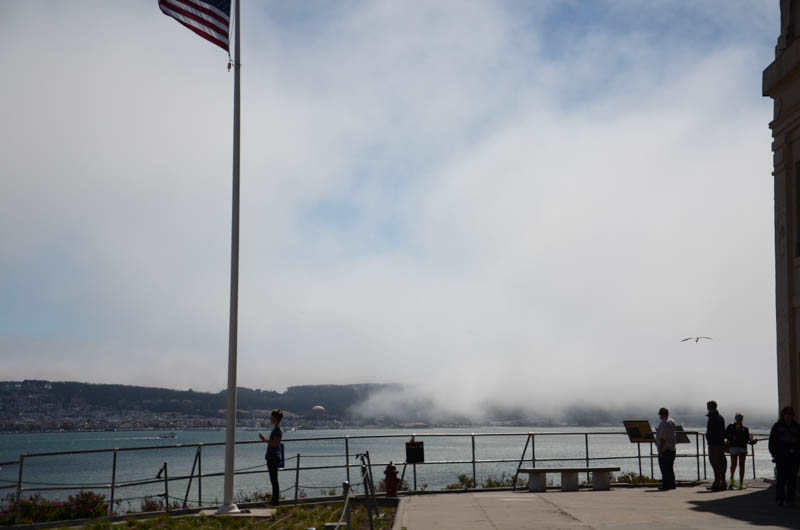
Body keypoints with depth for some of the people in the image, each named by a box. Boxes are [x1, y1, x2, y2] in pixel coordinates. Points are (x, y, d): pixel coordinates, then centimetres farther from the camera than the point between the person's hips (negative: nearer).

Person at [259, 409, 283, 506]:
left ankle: (276, 500, -3)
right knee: (273, 479, 14)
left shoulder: (277, 430, -16)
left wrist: (265, 440, -21)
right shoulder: (275, 428, 15)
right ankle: (275, 499, 20)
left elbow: (275, 443, -23)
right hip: (271, 457, 10)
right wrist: (265, 439, 17)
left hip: (274, 458, -10)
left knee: (274, 479, -6)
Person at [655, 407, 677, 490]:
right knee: (669, 468, 15)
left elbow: (662, 439, -22)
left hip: (664, 449, -9)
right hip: (672, 449, 9)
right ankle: (672, 485, 19)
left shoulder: (663, 424, -19)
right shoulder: (672, 422, 11)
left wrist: (660, 451, -20)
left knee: (664, 468, -6)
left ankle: (665, 486, -5)